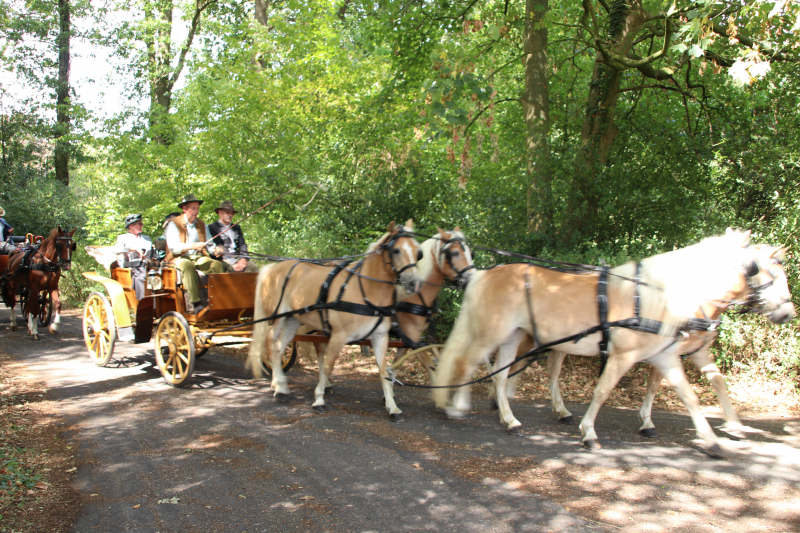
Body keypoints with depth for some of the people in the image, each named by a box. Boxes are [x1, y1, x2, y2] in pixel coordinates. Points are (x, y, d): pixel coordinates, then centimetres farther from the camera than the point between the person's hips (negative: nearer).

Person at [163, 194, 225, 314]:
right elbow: (173, 246, -12)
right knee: (188, 266, -39)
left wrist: (215, 250, -9)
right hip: (179, 259, -5)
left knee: (217, 265, -25)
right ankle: (196, 303, -42)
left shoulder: (202, 224, 20)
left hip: (199, 258, 5)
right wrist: (193, 246, -26)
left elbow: (209, 244, 16)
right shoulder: (174, 224, 2)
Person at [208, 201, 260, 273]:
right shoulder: (212, 227, 5)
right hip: (223, 260, -5)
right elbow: (218, 248, -5)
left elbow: (242, 245, 15)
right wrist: (233, 264, -16)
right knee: (233, 269, -36)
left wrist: (243, 260, -8)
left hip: (238, 257, 5)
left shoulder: (236, 227, 25)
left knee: (254, 267, -23)